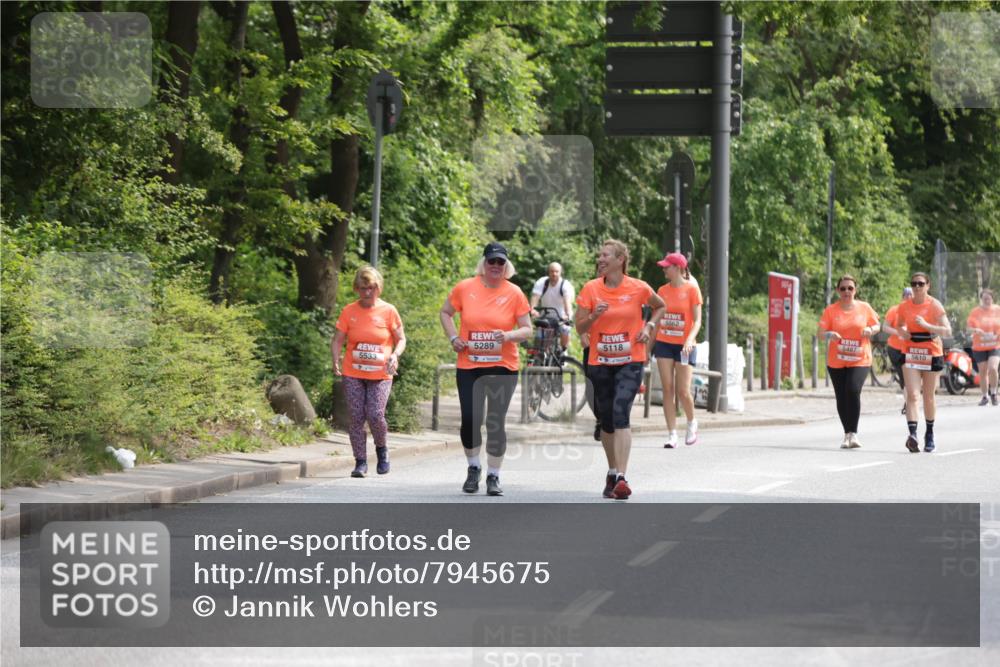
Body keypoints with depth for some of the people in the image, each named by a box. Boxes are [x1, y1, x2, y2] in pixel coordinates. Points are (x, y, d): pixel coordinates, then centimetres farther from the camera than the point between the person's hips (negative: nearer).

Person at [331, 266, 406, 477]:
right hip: (353, 374, 2)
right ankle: (360, 462, 5)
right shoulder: (349, 311, 3)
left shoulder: (388, 311, 0)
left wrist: (395, 355, -14)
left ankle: (382, 449, 17)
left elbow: (401, 339, 7)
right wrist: (336, 359, -12)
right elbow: (337, 341, 7)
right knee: (356, 418, -3)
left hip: (380, 375, -2)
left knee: (375, 415, -12)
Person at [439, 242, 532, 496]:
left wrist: (508, 335, -19)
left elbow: (527, 329, 1)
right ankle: (473, 468, 22)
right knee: (469, 419, -2)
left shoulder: (514, 293, -2)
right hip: (469, 366, 1)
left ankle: (493, 476, 11)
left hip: (503, 367, -1)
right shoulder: (465, 288, 0)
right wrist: (453, 337, 1)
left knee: (496, 423, -1)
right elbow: (445, 312, 16)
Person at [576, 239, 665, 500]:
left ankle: (621, 478, -25)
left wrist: (649, 326, -1)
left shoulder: (639, 288, -4)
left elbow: (660, 306, 16)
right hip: (600, 363, 3)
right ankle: (612, 473, 31)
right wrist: (594, 316, -19)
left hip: (630, 362, -3)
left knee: (620, 412, -20)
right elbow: (580, 328, 1)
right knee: (606, 420, 11)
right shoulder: (591, 289, -1)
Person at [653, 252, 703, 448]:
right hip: (664, 343, 4)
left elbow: (697, 320, -7)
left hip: (684, 345, -4)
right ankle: (672, 434, 2)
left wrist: (690, 339, -24)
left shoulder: (691, 289, -5)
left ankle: (692, 422, 23)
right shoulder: (663, 290, 8)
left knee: (683, 391, -6)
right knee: (667, 389, -2)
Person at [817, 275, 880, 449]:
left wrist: (870, 330, -9)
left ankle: (853, 433, -13)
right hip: (836, 361, 2)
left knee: (853, 390, -21)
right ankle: (847, 434, 19)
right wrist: (829, 334, -23)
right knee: (841, 397, 4)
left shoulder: (865, 308, 3)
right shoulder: (831, 310, 1)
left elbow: (876, 325, 14)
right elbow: (821, 332, 0)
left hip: (860, 360, -2)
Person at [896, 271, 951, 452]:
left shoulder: (934, 305, -6)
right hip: (910, 354, 1)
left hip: (931, 354, -1)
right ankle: (912, 434, -26)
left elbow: (947, 331, -12)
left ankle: (929, 434, 28)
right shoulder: (904, 307, 2)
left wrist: (927, 325, -24)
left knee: (928, 397, 10)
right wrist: (902, 332, -3)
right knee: (912, 395, -14)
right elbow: (899, 325, 20)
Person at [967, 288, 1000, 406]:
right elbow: (969, 327, 1)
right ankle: (985, 396, 20)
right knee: (982, 372, 5)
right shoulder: (975, 311, 0)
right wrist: (975, 330, -21)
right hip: (979, 347, 1)